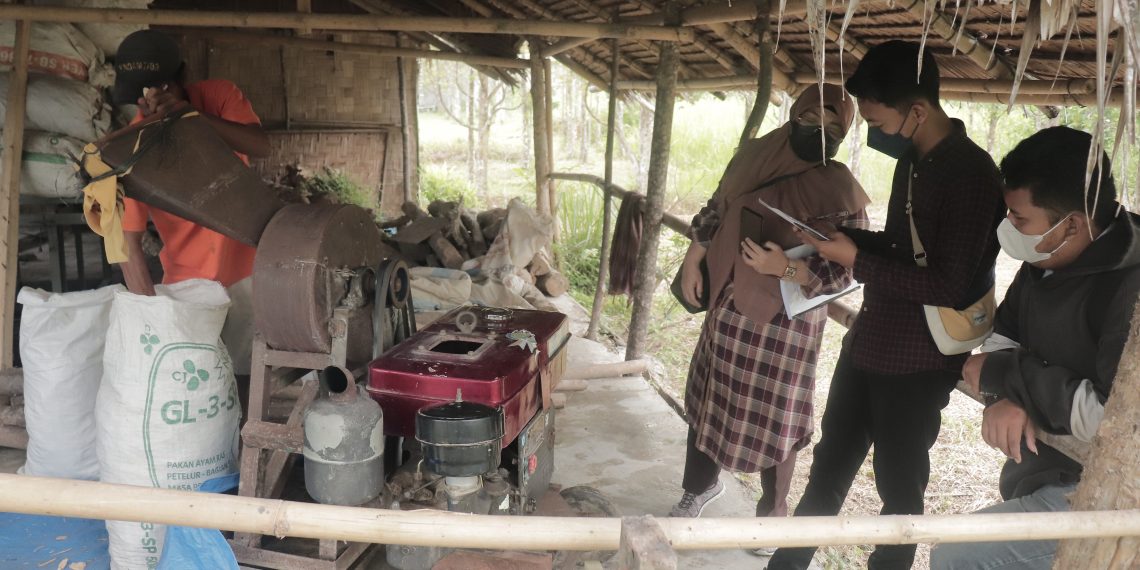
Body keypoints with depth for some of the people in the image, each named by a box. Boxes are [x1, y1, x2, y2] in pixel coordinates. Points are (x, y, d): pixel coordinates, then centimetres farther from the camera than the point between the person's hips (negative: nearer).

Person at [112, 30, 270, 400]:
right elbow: (128, 240, -18)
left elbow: (262, 147, -27)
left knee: (240, 373, 7)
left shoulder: (218, 96, -11)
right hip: (186, 278, 0)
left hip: (244, 265, 1)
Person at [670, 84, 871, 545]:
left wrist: (785, 268, -29)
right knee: (708, 398, 17)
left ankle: (773, 515, 29)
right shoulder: (753, 156, 0)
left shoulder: (840, 191, -14)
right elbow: (715, 211, 13)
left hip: (785, 321, -5)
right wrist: (692, 261, 8)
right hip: (728, 306, 5)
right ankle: (701, 485, 40)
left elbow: (844, 272, -15)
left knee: (773, 418, 6)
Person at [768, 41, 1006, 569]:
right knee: (828, 467, 19)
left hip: (916, 364, -9)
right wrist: (848, 237, 1)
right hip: (867, 343, 9)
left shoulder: (971, 173, -20)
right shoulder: (912, 161, 8)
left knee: (899, 486, 10)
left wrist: (856, 261, -21)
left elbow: (950, 287, -24)